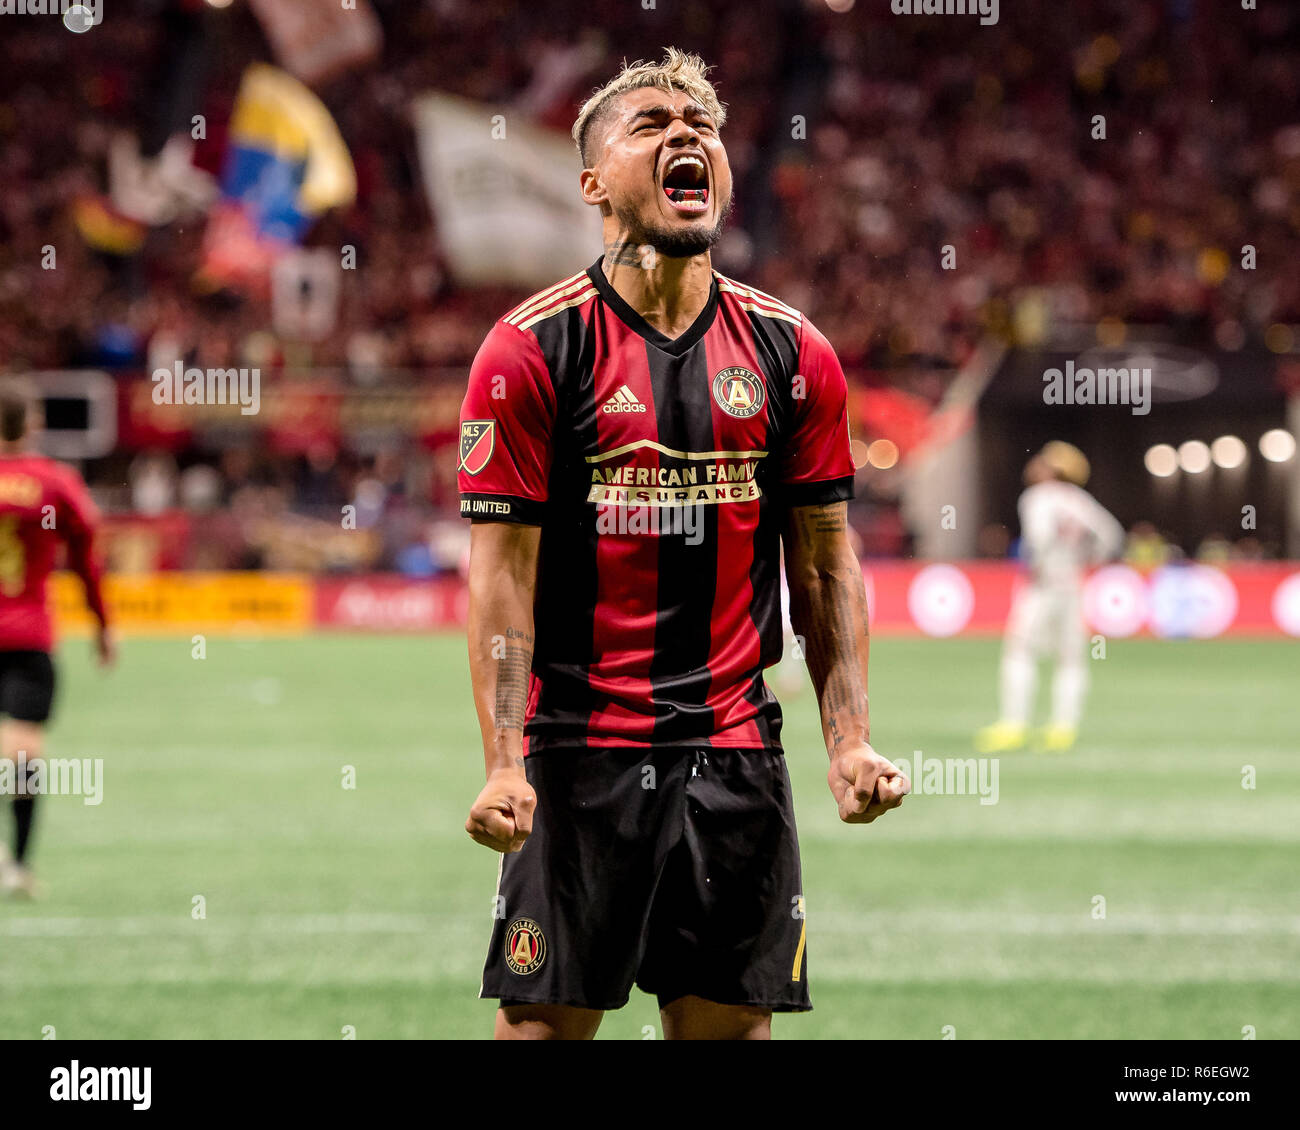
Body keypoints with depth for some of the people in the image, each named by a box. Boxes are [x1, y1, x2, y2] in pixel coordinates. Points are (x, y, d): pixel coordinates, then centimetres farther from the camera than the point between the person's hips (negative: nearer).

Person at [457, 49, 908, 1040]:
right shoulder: (531, 350, -4)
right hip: (579, 751, -3)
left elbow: (826, 565, 12)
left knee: (732, 1021, 4)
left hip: (736, 751, 3)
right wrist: (503, 765, -17)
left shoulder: (793, 354, 8)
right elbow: (502, 570, -7)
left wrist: (850, 739, 1)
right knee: (545, 1019, -3)